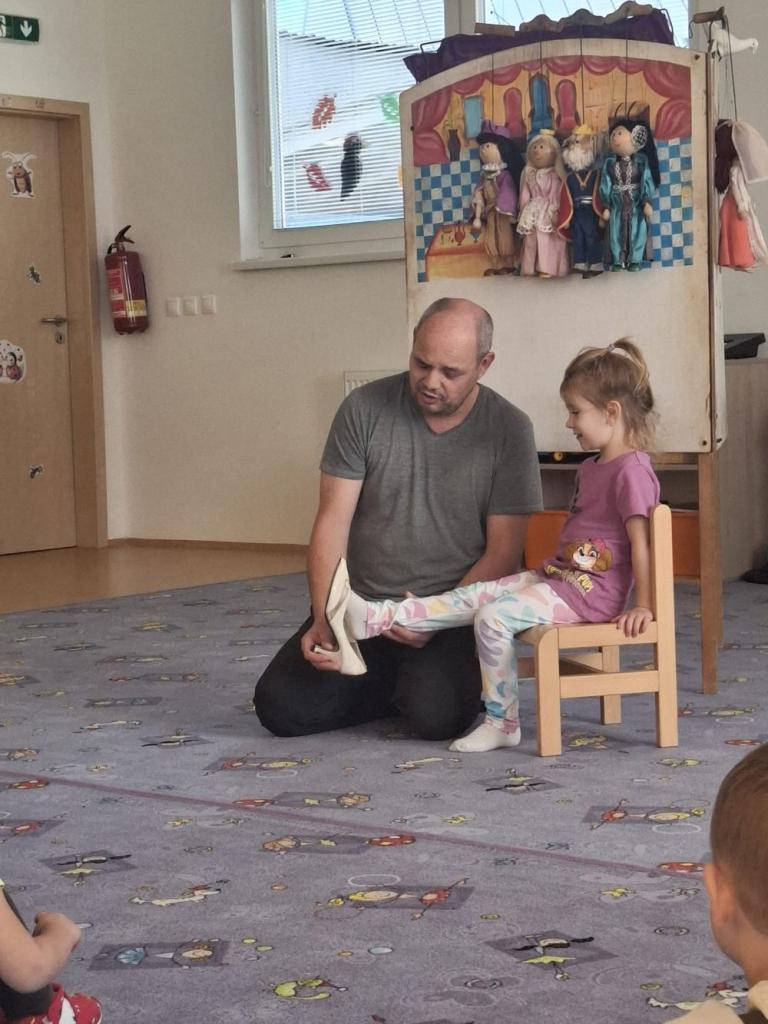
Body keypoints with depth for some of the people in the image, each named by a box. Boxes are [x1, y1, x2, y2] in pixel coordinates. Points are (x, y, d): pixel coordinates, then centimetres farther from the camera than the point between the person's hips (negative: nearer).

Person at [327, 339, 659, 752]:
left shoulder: (632, 470, -14)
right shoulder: (590, 468, 18)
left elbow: (640, 542, -17)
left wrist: (642, 607, -18)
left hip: (589, 593, -9)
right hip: (556, 575, 10)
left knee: (494, 616, -22)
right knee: (475, 596, -2)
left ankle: (502, 723, -14)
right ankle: (373, 618, -10)